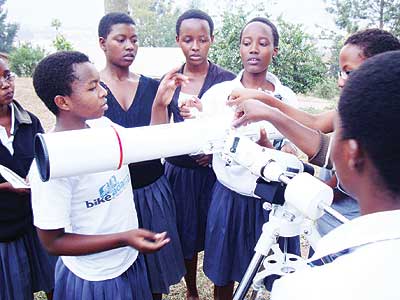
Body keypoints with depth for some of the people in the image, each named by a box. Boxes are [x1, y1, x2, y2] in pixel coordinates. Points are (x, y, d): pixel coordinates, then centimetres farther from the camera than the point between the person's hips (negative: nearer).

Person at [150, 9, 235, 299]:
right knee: (186, 235, 16)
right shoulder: (169, 81, 1)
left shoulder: (227, 80, -7)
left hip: (214, 171, -2)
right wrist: (161, 101, -21)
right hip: (179, 171, 3)